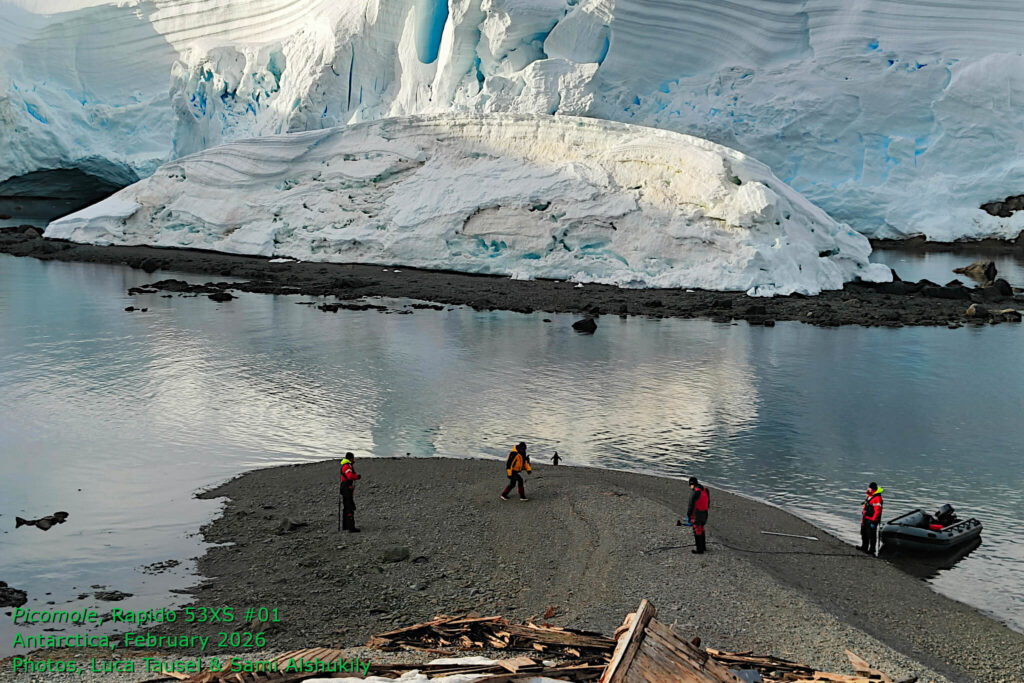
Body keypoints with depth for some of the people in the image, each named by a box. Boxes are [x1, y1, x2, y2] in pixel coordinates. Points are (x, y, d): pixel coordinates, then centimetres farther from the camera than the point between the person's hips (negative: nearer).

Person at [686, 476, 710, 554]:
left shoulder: (694, 493, -19)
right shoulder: (705, 490, 6)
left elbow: (691, 506, -18)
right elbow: (708, 503, 15)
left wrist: (688, 516, -10)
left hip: (696, 515, -8)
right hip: (704, 514, 8)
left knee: (697, 532, 3)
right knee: (701, 530, 23)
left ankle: (699, 549, 9)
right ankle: (703, 546, 33)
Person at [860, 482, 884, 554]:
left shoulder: (877, 498, -20)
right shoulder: (869, 496, 10)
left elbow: (877, 511, -22)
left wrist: (873, 521, -22)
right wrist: (863, 517, 24)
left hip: (872, 520, -10)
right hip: (865, 519, 10)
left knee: (871, 535, -1)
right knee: (864, 533, 19)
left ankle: (872, 550, 10)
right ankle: (864, 547, 34)